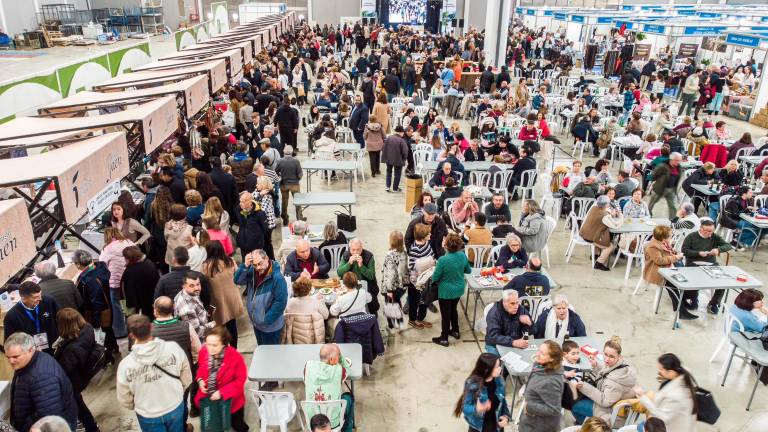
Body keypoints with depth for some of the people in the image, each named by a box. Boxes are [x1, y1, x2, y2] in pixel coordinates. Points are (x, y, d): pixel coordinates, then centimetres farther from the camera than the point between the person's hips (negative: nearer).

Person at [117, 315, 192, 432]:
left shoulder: (125, 365, -23)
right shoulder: (174, 348, -22)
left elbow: (124, 399, -6)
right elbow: (187, 379, -7)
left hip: (149, 416, 0)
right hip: (176, 407, 1)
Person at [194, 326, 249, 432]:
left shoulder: (236, 357, -30)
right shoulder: (203, 351, -17)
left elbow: (240, 380, -20)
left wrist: (222, 393, -26)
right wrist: (200, 380, -13)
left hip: (229, 398, -3)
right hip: (207, 396, 4)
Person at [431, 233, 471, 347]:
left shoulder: (443, 259, -29)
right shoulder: (462, 255, -12)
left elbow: (435, 277, -17)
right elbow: (468, 270, 5)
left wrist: (433, 280, 5)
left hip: (446, 291, -5)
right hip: (458, 289, 5)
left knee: (445, 314, 10)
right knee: (453, 309, 26)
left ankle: (444, 338, 23)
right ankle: (455, 331, 42)